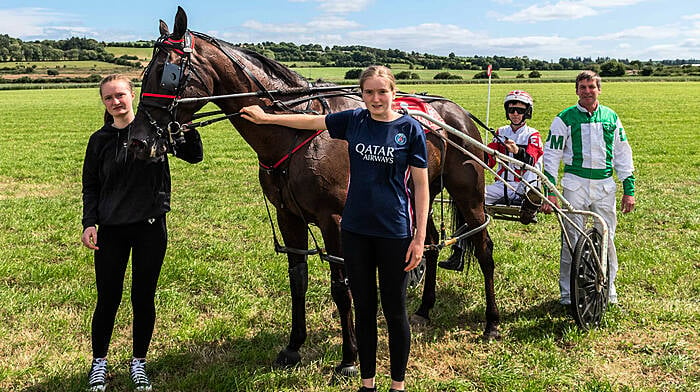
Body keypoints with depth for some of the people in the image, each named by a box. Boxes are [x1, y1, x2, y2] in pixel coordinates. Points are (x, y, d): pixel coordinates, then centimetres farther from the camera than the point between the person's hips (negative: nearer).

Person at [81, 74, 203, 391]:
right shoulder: (100, 140, 3)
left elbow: (194, 156, -6)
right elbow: (90, 186, 8)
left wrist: (188, 128, -23)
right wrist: (89, 222, -5)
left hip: (150, 226, -1)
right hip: (111, 229, 1)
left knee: (143, 297, 8)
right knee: (108, 299, 8)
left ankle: (138, 363, 27)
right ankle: (99, 362, 29)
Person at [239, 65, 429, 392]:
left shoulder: (410, 129, -7)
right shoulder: (354, 120, 2)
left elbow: (421, 185, -6)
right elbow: (310, 121, 15)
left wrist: (420, 237, -9)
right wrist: (266, 118, 16)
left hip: (394, 232, -3)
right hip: (355, 230, 3)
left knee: (394, 312, 8)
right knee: (364, 309, 14)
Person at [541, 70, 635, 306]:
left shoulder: (611, 118, 10)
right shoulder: (565, 118, 1)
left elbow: (623, 155, 14)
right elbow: (551, 156, 0)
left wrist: (629, 190, 10)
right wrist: (550, 192, -8)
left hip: (604, 186, 2)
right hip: (575, 185, -2)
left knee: (606, 239, 5)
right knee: (572, 240, -1)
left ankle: (608, 290, 22)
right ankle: (568, 293, 12)